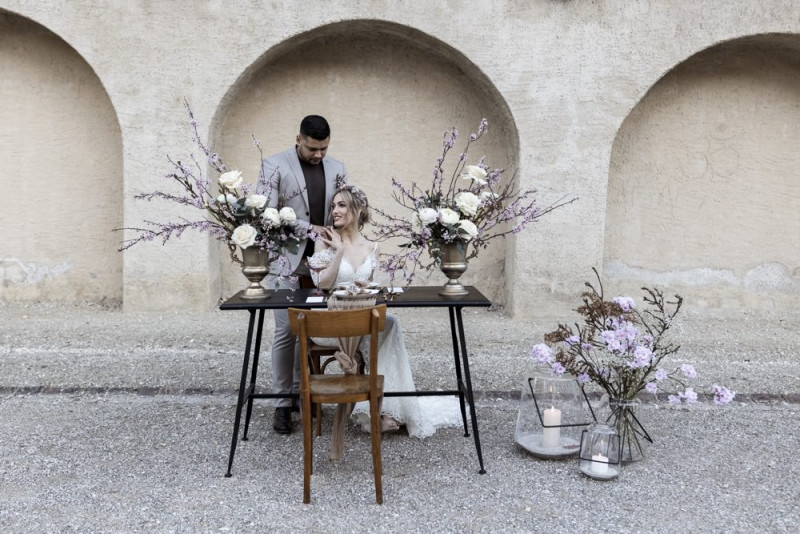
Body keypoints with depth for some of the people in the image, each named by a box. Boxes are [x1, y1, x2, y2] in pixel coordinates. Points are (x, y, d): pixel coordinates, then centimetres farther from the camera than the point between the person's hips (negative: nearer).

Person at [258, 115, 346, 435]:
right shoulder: (275, 166, -4)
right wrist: (309, 228, -18)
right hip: (288, 261, -4)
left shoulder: (336, 168, 9)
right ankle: (282, 402, 5)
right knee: (286, 332, -3)